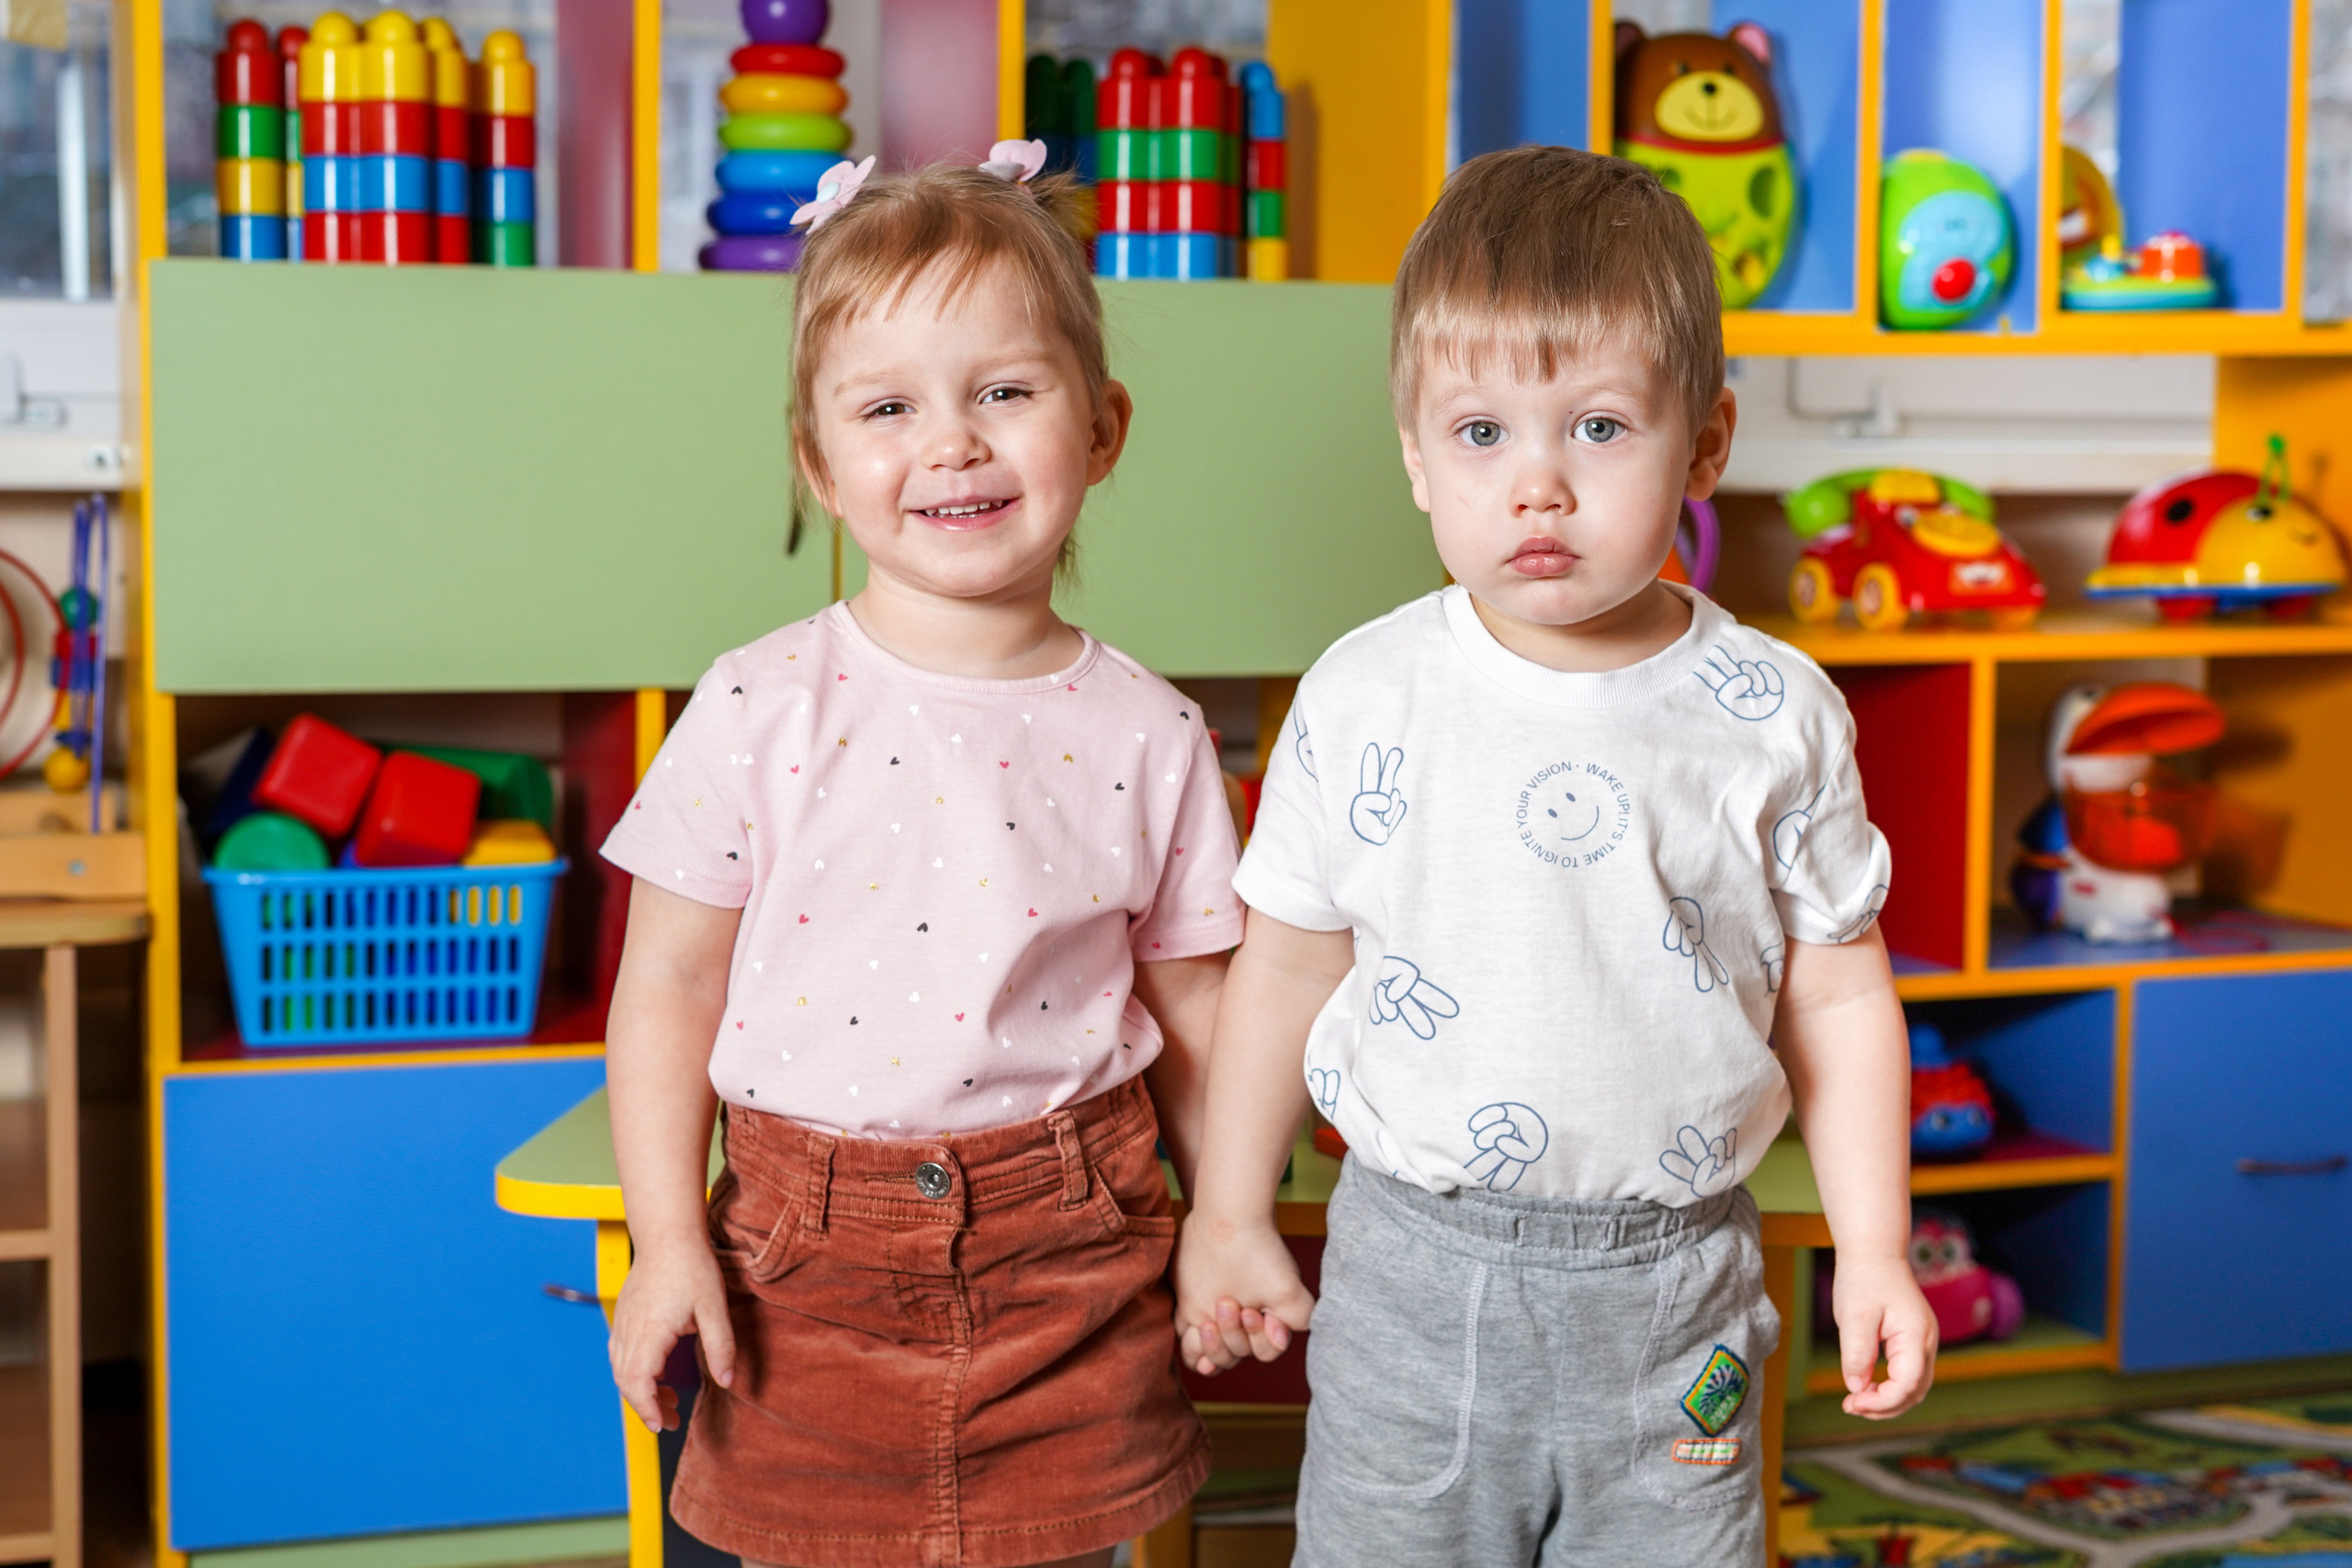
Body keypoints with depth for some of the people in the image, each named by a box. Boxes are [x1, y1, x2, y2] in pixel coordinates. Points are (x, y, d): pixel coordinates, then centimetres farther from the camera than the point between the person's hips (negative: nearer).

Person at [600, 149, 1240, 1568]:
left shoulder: (1146, 734, -2)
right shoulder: (762, 713, -6)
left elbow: (1191, 1001, 7)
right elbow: (672, 984, -2)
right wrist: (667, 1241, -5)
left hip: (1070, 1259, 1)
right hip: (808, 1264, 0)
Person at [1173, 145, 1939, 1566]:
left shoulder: (1776, 716, -6)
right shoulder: (1364, 701, -6)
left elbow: (1838, 994, 2)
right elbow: (1289, 966, 4)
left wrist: (1874, 1251, 0)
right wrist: (1230, 1215, 9)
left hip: (1667, 1291, 0)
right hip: (1414, 1272, 0)